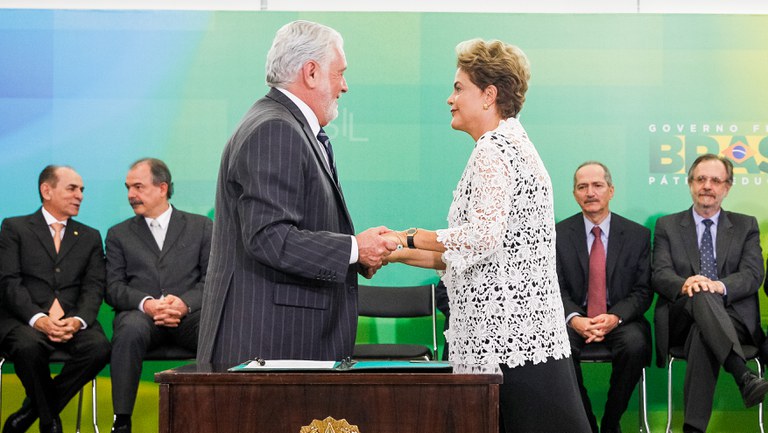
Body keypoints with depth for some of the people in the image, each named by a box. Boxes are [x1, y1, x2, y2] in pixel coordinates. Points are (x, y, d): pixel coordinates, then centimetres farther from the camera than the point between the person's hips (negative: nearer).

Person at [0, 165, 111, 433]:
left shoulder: (91, 237, 20)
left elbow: (94, 288, 7)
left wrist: (78, 320, -15)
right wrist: (38, 319, -19)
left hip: (73, 322, 3)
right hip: (23, 320, -3)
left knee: (99, 347, -30)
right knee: (28, 346, -37)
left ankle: (33, 410, -9)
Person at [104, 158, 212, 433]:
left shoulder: (201, 227, 16)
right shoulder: (119, 234, 19)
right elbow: (113, 288, 8)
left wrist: (185, 303, -14)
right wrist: (147, 304, -13)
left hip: (189, 313, 0)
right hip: (141, 314, 0)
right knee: (130, 330, -37)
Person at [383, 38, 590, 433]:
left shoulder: (495, 150, -10)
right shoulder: (513, 144, 21)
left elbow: (483, 237, -22)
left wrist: (408, 237, -11)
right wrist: (398, 254, 17)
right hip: (526, 338, 10)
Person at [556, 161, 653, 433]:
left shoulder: (637, 235, 5)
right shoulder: (559, 234, 5)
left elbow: (643, 291, 2)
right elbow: (556, 288, 1)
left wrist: (615, 317, -18)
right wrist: (574, 319, -20)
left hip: (620, 320, 0)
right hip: (575, 320, 0)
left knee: (635, 344, -33)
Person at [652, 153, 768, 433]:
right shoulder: (667, 226, 17)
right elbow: (660, 274, 2)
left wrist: (720, 286, -23)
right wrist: (684, 285, -24)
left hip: (734, 320, 0)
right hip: (680, 321, 0)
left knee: (702, 334, -40)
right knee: (700, 295, -39)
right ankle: (744, 376, -58)